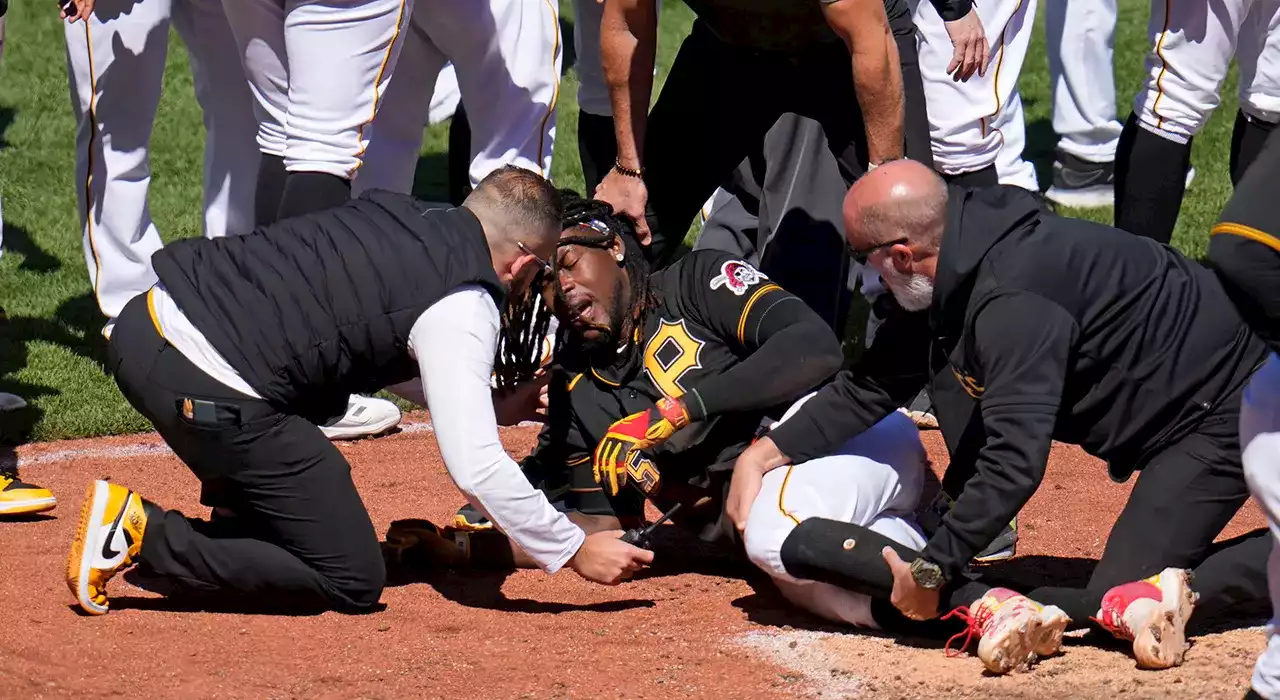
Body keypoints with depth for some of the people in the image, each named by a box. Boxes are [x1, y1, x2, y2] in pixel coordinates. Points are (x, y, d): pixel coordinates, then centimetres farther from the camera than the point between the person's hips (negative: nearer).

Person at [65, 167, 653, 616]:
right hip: (212, 390, -9)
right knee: (352, 583, 3)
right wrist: (576, 550, 1)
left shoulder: (392, 210, 19)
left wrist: (497, 401, 40)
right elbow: (475, 467, -9)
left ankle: (234, 530, 19)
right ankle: (143, 534, -6)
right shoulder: (465, 308, -4)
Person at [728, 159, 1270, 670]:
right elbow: (873, 387, 9)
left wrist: (930, 572, -27)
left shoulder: (1012, 302, -31)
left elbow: (1015, 463, -34)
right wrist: (763, 455, 2)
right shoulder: (954, 275, -1)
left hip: (1223, 413, -10)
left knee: (1120, 598, -14)